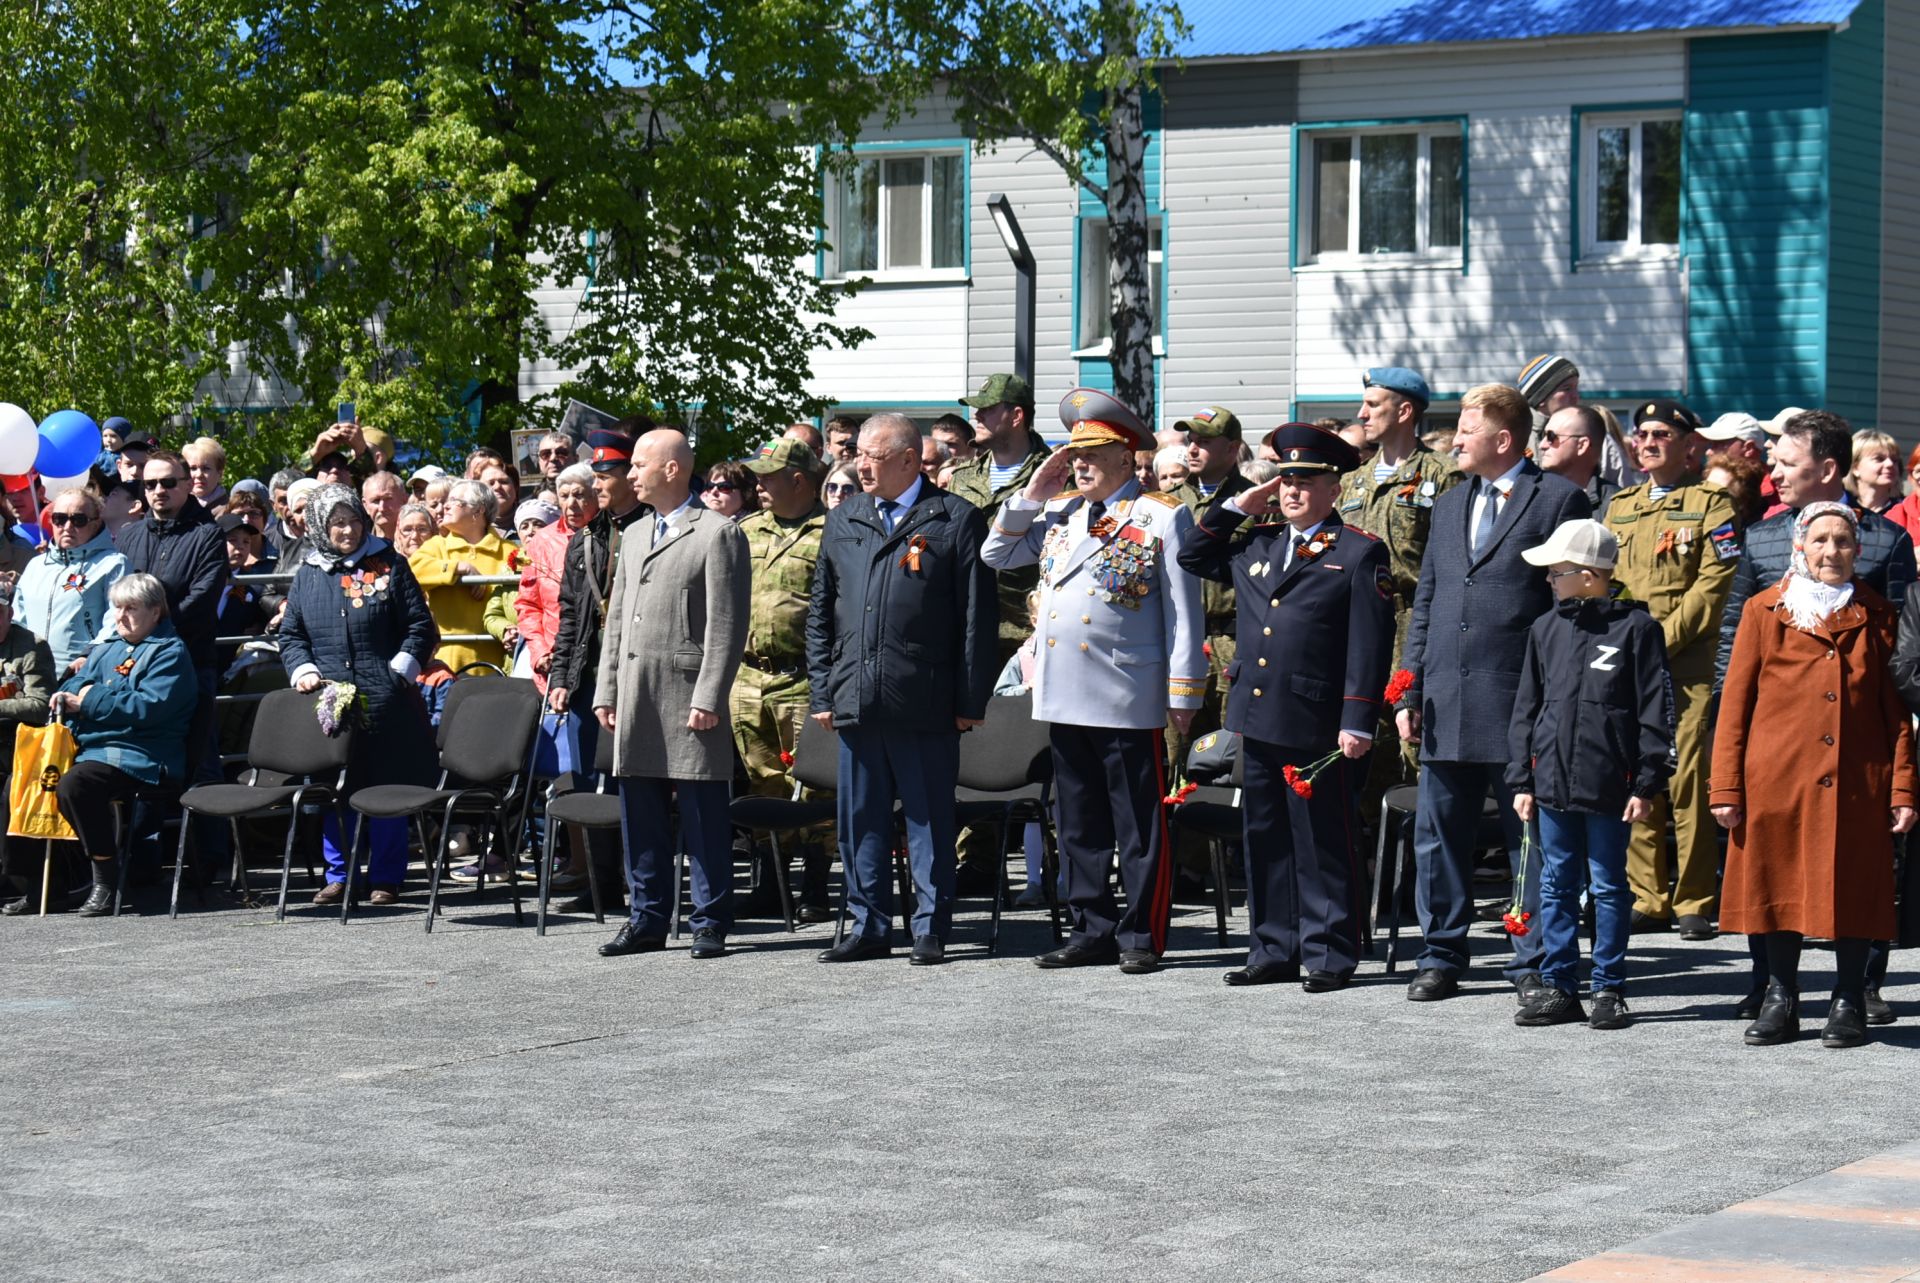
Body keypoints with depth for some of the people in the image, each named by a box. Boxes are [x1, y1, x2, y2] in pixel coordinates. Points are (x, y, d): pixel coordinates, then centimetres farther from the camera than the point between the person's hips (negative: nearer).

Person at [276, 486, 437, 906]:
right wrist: (303, 670, -1)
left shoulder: (388, 565, 4)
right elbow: (290, 634, 16)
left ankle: (385, 878, 7)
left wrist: (399, 669, -7)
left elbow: (420, 626, 4)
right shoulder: (307, 575, 12)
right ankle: (338, 876, 15)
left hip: (384, 699, -3)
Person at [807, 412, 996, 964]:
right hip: (856, 704, 5)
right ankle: (868, 925, 17)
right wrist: (821, 692, 8)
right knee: (861, 818, 9)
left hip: (926, 705, -5)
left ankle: (930, 929, 8)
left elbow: (979, 616, -3)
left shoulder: (956, 520, -1)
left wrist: (971, 699, -7)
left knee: (929, 820, 1)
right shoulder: (843, 521, 14)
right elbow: (820, 613, 16)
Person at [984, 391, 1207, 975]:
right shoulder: (1059, 514, 14)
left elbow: (1184, 611, -5)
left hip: (1128, 700, -6)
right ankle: (1092, 931, 19)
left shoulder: (1162, 517, -3)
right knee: (1079, 822, 11)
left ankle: (1141, 936, 6)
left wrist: (1183, 690, -9)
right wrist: (1031, 495, 6)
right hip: (1063, 695, 6)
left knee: (1139, 826, 0)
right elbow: (995, 555, 18)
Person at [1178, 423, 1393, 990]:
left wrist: (1358, 723, -14)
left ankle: (1330, 956, 6)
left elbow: (1370, 645, -8)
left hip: (1316, 726, -6)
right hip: (1256, 719, 6)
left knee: (1322, 845, 0)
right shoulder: (1256, 544, 14)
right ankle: (1273, 950, 19)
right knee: (1264, 841, 11)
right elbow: (1193, 559, 26)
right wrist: (1236, 508, 13)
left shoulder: (1361, 553, -3)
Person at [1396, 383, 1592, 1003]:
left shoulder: (1558, 499, -3)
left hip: (1522, 702, -6)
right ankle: (1442, 957, 17)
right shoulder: (1450, 504, 18)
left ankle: (1534, 962, 9)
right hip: (1447, 702, 6)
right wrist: (1409, 691, 10)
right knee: (1439, 835, 8)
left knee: (1530, 836, 2)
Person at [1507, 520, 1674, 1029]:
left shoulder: (1636, 627, -5)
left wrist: (1646, 785, -9)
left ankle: (1609, 988, 12)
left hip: (1608, 786, -5)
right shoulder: (1545, 629, 9)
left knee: (1608, 887, 5)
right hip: (1553, 781, 5)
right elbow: (1526, 709, 13)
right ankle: (1558, 987, 15)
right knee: (1556, 886, 9)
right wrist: (1521, 780, 9)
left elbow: (1655, 713, -5)